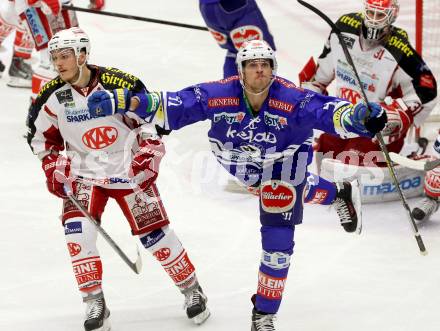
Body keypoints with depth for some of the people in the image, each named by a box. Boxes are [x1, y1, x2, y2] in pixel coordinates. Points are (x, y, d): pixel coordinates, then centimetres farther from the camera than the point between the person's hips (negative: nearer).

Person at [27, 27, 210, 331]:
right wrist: (53, 168, 0)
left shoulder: (119, 83, -18)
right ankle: (95, 304, -8)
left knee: (155, 234, -1)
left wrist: (148, 156, -15)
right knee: (78, 232, -18)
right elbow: (42, 136, 9)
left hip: (129, 171, -2)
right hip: (83, 175, 2)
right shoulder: (52, 96, -7)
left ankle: (192, 290, 19)